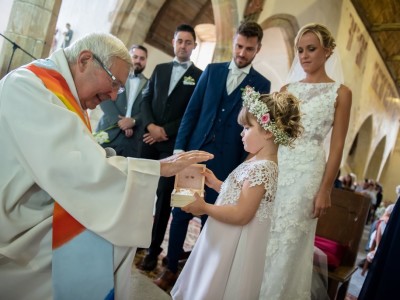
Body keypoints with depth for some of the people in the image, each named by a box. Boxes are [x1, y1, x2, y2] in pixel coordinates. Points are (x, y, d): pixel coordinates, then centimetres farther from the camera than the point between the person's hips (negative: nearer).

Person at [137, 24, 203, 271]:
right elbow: (146, 99, 10)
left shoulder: (200, 76, 2)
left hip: (175, 143, -3)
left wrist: (166, 131, -10)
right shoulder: (160, 69, 16)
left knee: (164, 195, 1)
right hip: (150, 138, 4)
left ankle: (154, 249, 11)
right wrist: (151, 125, -8)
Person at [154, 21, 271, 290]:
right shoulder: (212, 70, 8)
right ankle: (171, 268, 23)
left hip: (225, 162, -2)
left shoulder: (262, 84, 3)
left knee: (210, 219, 7)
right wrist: (179, 147, -1)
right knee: (180, 213, 7)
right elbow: (192, 111, 5)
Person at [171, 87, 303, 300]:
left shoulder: (261, 169, -26)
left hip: (234, 245, -9)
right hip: (226, 240, 9)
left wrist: (204, 208, -18)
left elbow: (241, 214, -27)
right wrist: (216, 184, 8)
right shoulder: (257, 162, 6)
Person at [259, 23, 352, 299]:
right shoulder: (287, 90, 12)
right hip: (273, 167, 4)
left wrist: (325, 189, -9)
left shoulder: (340, 92, 1)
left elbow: (337, 145, -3)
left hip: (306, 171, -4)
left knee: (288, 242, 3)